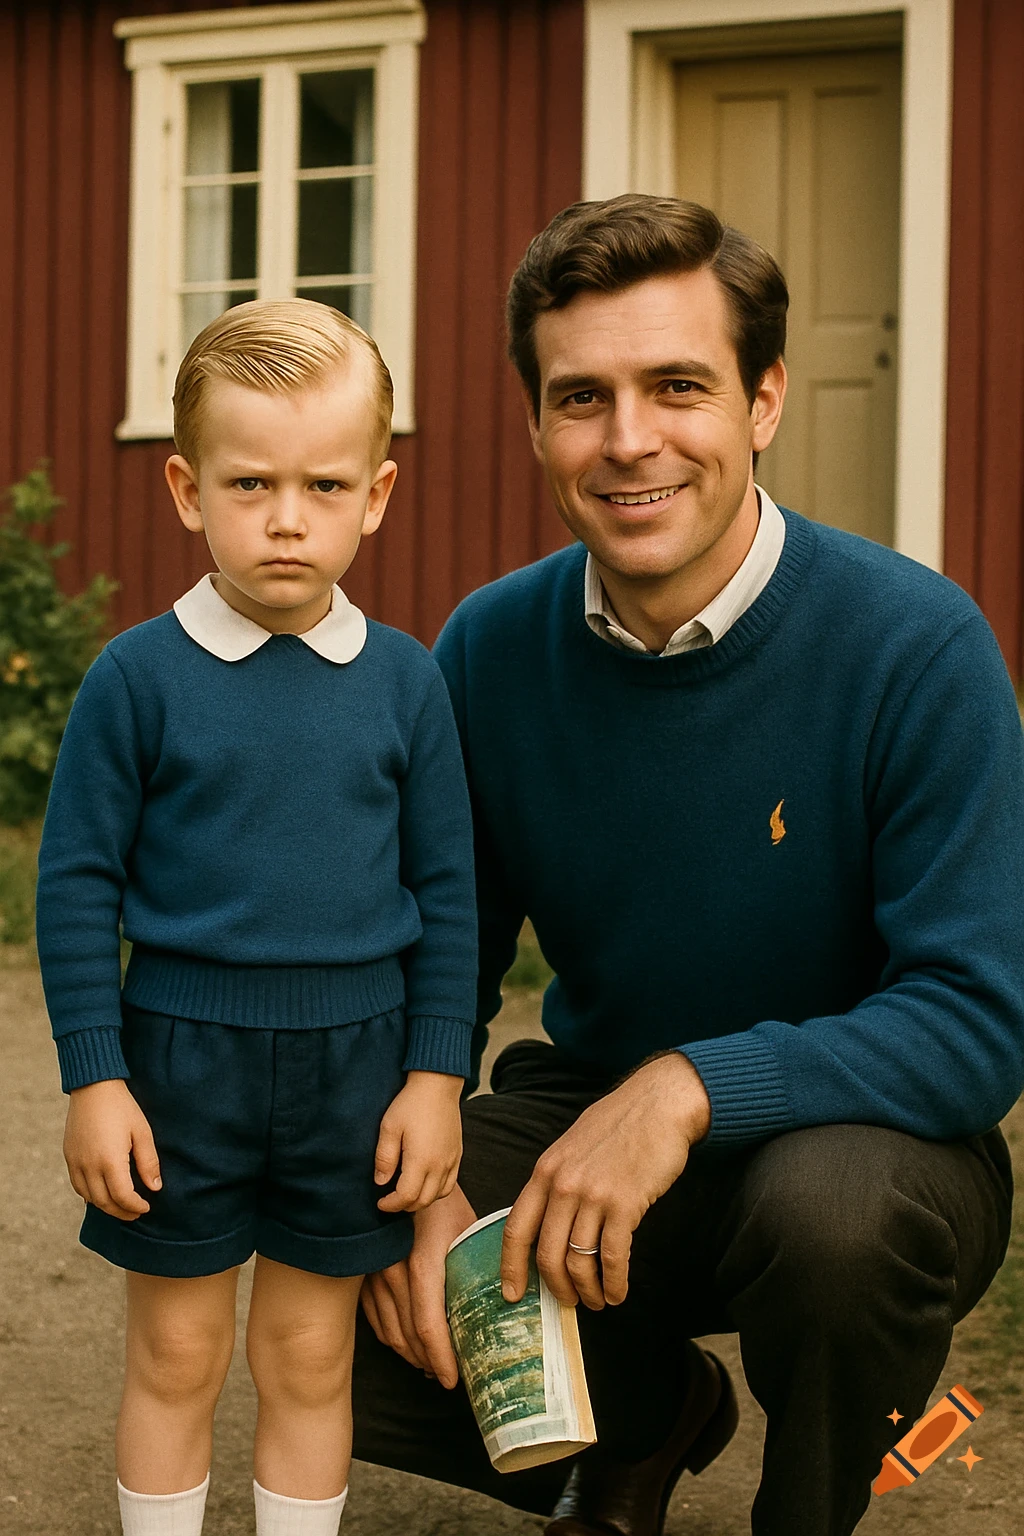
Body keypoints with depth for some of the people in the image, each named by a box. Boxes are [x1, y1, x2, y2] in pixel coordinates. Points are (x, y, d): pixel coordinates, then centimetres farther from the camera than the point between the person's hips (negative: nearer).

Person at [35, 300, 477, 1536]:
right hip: (181, 1058, -1)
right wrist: (91, 1078, -7)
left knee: (310, 1353, 14)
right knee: (177, 1350, 11)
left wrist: (436, 1075, 2)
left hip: (353, 1061, 2)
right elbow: (76, 881, -4)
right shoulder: (139, 677, -8)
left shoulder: (404, 682, -2)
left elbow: (446, 889, 4)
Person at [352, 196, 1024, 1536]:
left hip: (863, 1134, -3)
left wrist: (690, 1087, -35)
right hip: (586, 1106, 4)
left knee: (828, 1201, -38)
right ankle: (652, 1412, 17)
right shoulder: (488, 650, -6)